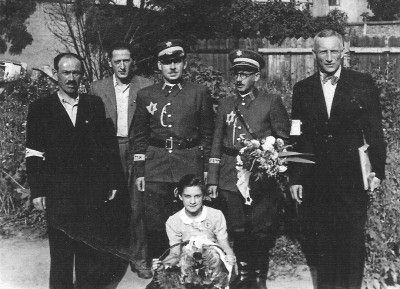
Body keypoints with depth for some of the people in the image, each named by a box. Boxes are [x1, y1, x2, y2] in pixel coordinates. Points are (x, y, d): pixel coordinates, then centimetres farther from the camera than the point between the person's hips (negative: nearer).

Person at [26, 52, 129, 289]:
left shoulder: (95, 105, 8)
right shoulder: (41, 108, 3)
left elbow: (109, 145, 7)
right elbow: (34, 154, 1)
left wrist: (113, 183, 3)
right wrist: (37, 191, -5)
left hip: (93, 191, 1)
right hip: (58, 193, -1)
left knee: (90, 249, 7)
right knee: (61, 249, 5)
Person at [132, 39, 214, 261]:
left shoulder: (199, 93, 5)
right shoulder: (145, 95, 9)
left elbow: (207, 134, 7)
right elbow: (139, 136, 12)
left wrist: (207, 170, 1)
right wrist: (139, 171, 6)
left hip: (190, 166, -1)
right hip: (155, 167, 2)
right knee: (155, 224, 2)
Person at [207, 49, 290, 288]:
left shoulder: (272, 102, 2)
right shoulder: (226, 105, 12)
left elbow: (283, 139, 4)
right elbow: (217, 143, 13)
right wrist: (213, 179, 9)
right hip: (231, 178, 3)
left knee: (262, 230, 1)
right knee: (237, 230, 7)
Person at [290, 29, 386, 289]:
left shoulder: (363, 84, 2)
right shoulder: (302, 89, 8)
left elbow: (375, 131, 2)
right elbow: (297, 138, 7)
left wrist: (377, 170, -4)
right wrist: (295, 178, 5)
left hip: (352, 180, -2)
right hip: (315, 182, 2)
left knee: (352, 243, 3)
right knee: (319, 245, 7)